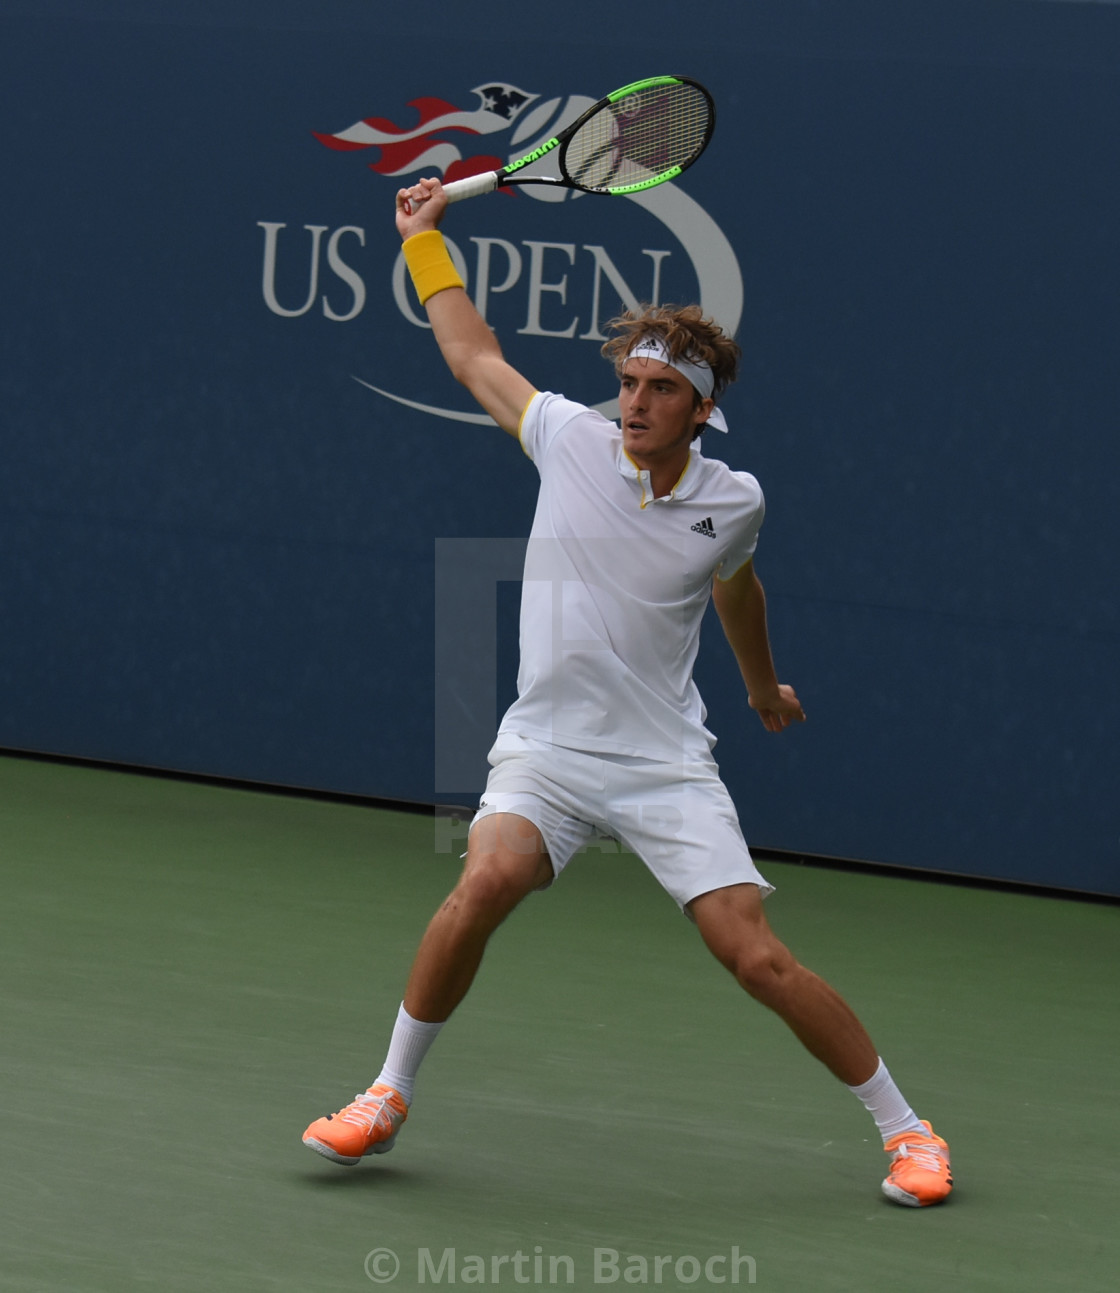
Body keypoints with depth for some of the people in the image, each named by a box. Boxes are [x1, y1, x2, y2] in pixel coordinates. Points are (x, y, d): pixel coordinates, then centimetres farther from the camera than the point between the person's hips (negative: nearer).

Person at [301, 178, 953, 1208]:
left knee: (757, 956, -9)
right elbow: (475, 358, 15)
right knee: (487, 884, -28)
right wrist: (425, 239, 19)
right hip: (546, 750, 0)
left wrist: (763, 685, 39)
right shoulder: (570, 438, -4)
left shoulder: (733, 500, -2)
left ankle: (905, 1130, 8)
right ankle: (389, 1097, -9)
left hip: (666, 763, 0)